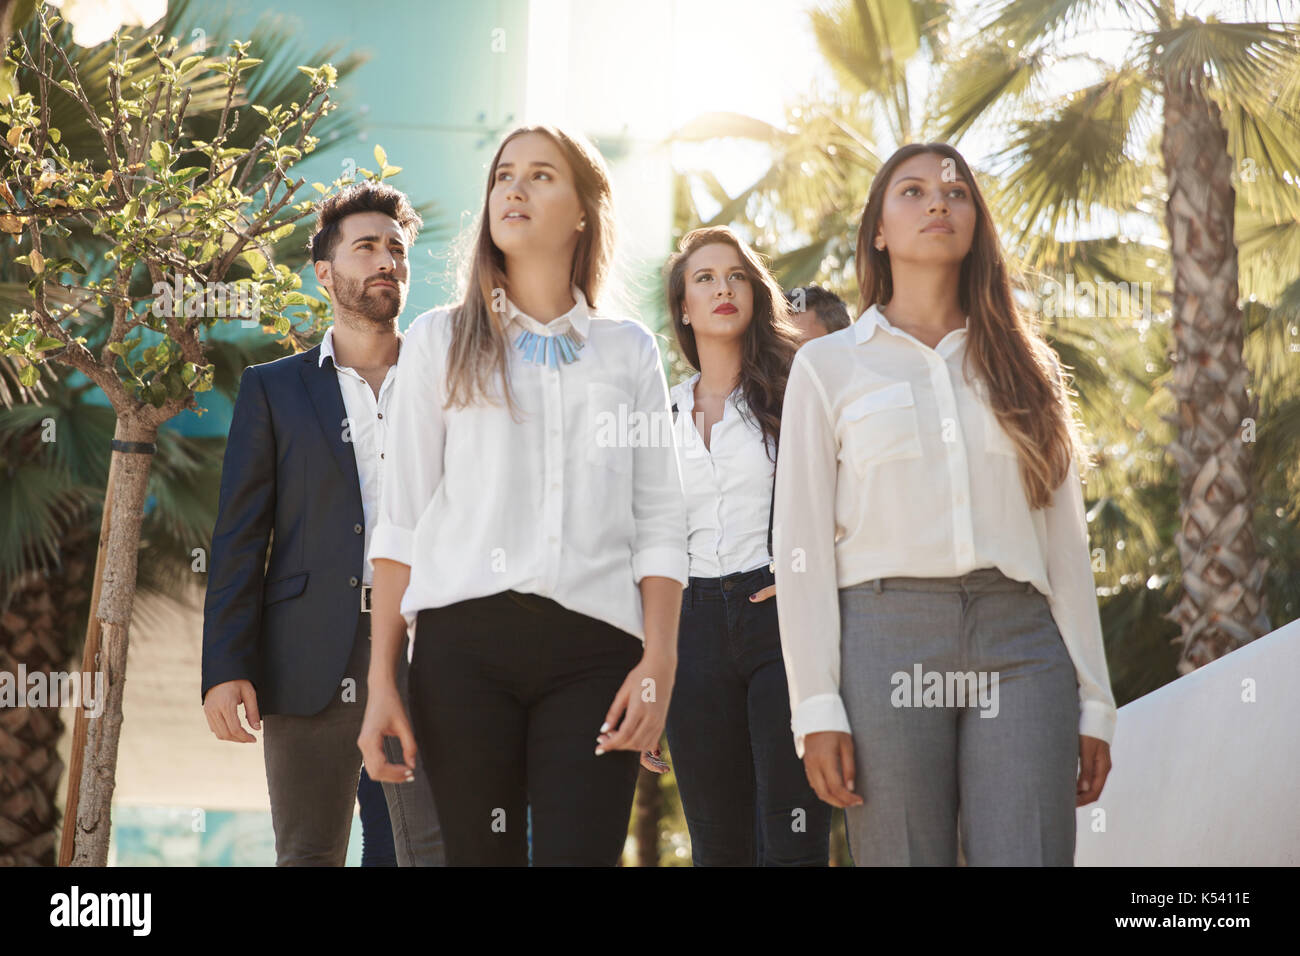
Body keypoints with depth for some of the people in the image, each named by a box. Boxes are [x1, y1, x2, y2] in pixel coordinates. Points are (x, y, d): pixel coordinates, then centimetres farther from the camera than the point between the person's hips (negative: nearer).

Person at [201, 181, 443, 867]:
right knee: (308, 855, 3)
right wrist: (225, 668, -5)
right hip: (312, 658, 0)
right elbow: (239, 537, 6)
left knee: (440, 850, -7)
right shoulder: (273, 390, 12)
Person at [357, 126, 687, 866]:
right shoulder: (442, 340, 13)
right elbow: (401, 520, 9)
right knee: (480, 854, -2)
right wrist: (382, 679, 1)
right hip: (465, 639, 0)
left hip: (595, 647, 0)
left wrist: (659, 663, -5)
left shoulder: (630, 351, 14)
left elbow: (660, 523, 9)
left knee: (580, 851, -11)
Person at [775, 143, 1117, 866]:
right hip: (886, 637, -2)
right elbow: (802, 545, 4)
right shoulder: (829, 366, 10)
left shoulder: (1025, 367, 18)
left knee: (1032, 855, -11)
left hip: (1020, 644, 2)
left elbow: (1066, 541, 14)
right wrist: (817, 710, -6)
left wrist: (1093, 704, 7)